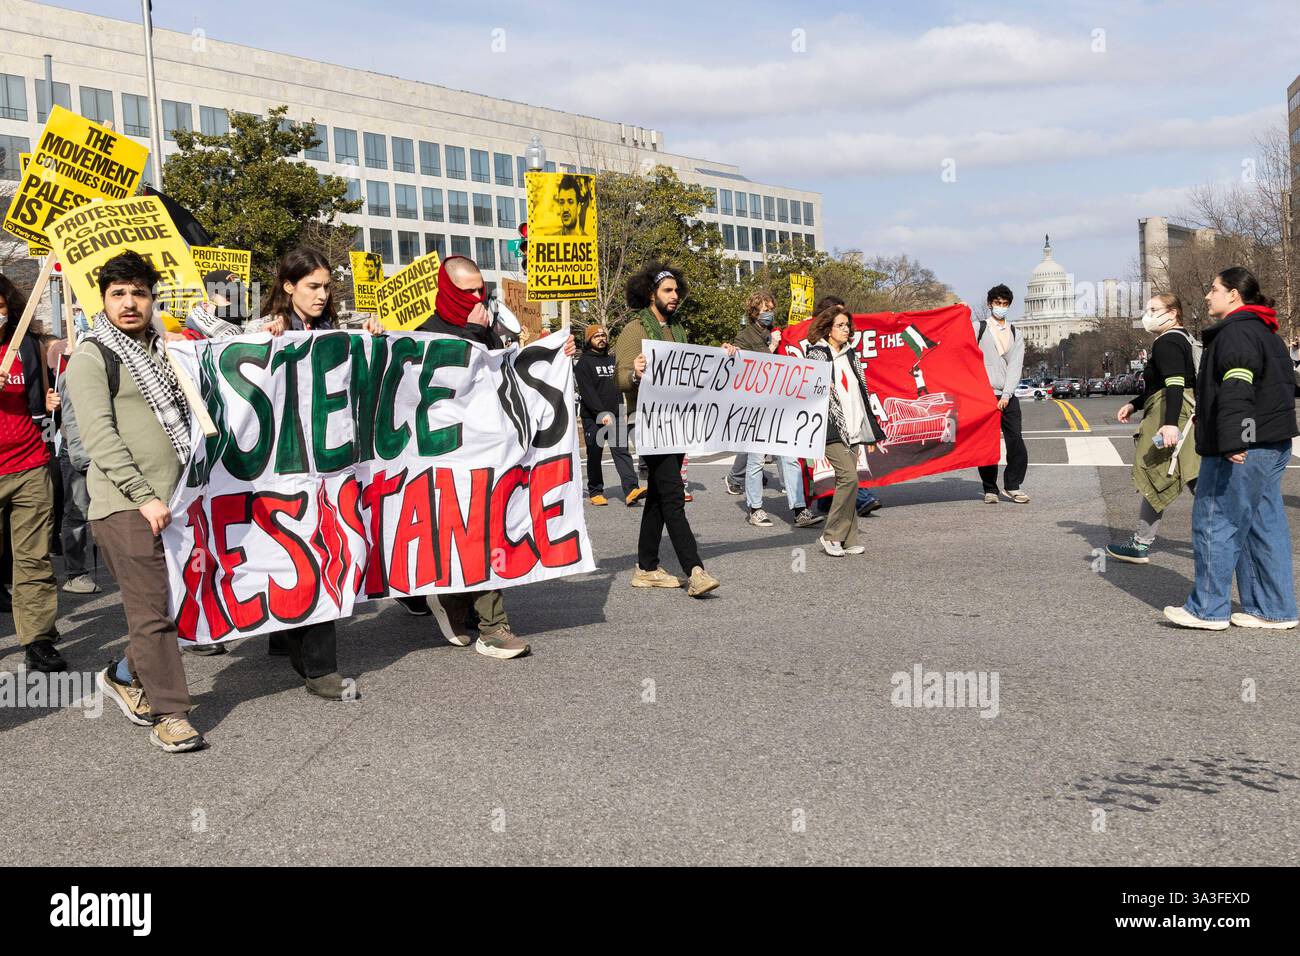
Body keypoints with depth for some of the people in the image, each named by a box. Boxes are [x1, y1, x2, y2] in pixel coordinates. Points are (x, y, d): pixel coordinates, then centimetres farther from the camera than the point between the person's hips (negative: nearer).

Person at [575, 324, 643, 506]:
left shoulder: (613, 359, 17)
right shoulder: (584, 362, -3)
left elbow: (621, 385, 21)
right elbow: (587, 392, -13)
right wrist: (602, 413, -22)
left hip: (614, 416, 4)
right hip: (593, 418, -4)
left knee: (621, 451, -8)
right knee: (595, 455, 4)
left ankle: (631, 490, -19)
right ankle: (595, 492, 15)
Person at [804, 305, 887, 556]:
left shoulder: (851, 355, 19)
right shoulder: (816, 354, 0)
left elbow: (862, 394, 20)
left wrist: (871, 432, 19)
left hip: (852, 428, 6)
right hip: (831, 427, -6)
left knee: (846, 481, 5)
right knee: (849, 477, -16)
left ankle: (847, 539, 9)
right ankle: (831, 536, -5)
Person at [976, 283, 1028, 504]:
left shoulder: (1016, 335, 16)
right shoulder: (978, 329, 7)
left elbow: (1016, 367, 5)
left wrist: (1006, 395, -8)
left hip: (1008, 397, 2)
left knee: (1016, 442, -5)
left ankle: (1012, 485, 8)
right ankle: (990, 489, 7)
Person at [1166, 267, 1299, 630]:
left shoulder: (1236, 332, -13)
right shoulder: (1265, 333, 20)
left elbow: (1236, 391, -25)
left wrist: (1231, 440, -32)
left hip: (1241, 450, -11)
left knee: (1214, 521, -4)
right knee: (1264, 524, 12)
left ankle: (1208, 609, 1)